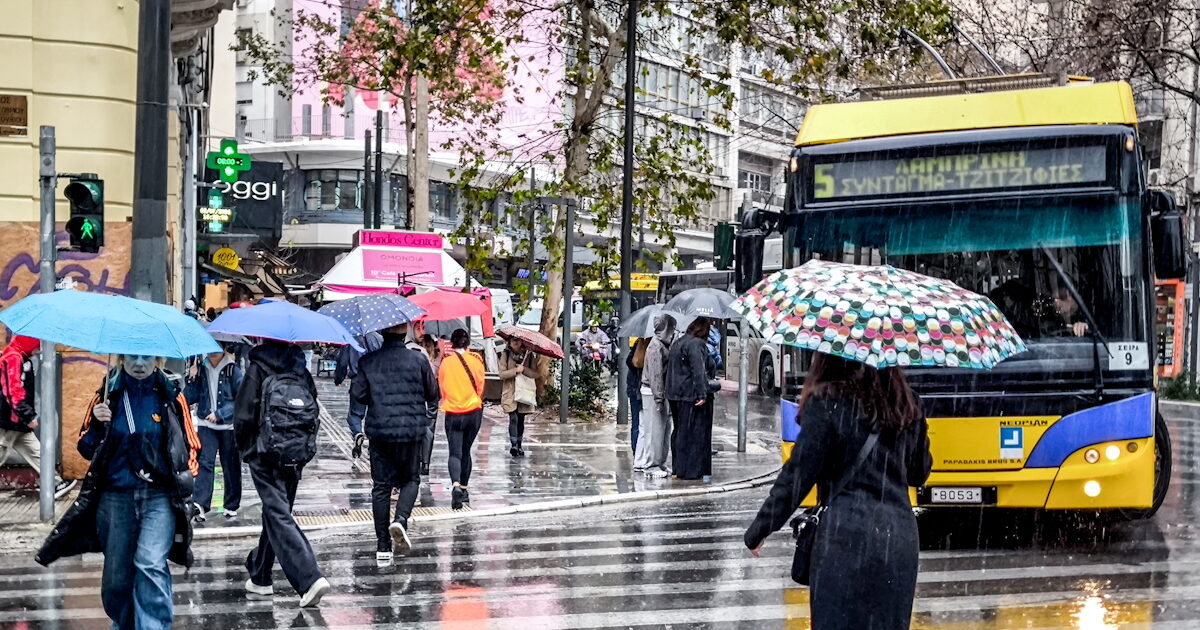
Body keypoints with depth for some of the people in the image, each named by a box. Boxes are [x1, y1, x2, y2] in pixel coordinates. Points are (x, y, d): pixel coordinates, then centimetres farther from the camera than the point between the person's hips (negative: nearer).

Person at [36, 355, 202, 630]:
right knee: (116, 576, 8)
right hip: (116, 496, 2)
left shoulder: (171, 397, 3)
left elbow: (190, 446, 11)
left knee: (150, 564, -21)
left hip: (160, 496, -2)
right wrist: (97, 424, -9)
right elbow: (87, 449, 9)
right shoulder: (108, 396, 6)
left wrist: (185, 480, -4)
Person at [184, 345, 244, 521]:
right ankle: (200, 505, -21)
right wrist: (192, 379, -9)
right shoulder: (201, 369, 7)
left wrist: (220, 414, -14)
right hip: (206, 425, 2)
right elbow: (189, 399, 6)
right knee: (204, 462, -12)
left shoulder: (233, 369, -3)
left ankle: (232, 507, 18)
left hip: (229, 425, -2)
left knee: (231, 466, 6)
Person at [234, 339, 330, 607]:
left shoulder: (258, 370, -7)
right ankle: (260, 577, 31)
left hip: (266, 454, -6)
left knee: (278, 516, -8)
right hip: (297, 454, 6)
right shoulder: (301, 371, 8)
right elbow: (313, 410, 8)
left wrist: (245, 448, 6)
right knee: (276, 513, 19)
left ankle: (310, 579, -23)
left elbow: (243, 415, -9)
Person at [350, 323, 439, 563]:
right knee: (410, 479, 15)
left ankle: (383, 546, 5)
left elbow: (357, 393, -5)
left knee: (381, 486, 6)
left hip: (379, 431, 1)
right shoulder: (418, 360, -4)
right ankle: (401, 520, -13)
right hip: (412, 431, -1)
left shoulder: (368, 361, -2)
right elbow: (432, 395, 2)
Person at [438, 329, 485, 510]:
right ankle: (464, 489, 22)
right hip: (473, 412, 2)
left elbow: (441, 388, 8)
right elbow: (480, 388, 8)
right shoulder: (476, 361, -3)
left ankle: (456, 485, -29)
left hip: (452, 413, -1)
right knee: (466, 451, 17)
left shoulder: (446, 362, -4)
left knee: (455, 452, -5)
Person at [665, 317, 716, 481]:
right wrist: (702, 394, -24)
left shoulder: (677, 343, 15)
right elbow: (699, 370, -22)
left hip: (676, 395, 9)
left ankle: (678, 468, 21)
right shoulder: (696, 344, -15)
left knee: (680, 431, 16)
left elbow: (669, 368, 19)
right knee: (695, 432, -4)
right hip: (692, 394, -9)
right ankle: (692, 470, -3)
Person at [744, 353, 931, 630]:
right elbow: (919, 473, 16)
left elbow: (798, 474, -8)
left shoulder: (827, 402, -8)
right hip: (901, 533, 5)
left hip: (846, 536, -5)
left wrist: (758, 531, 0)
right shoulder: (908, 403, 7)